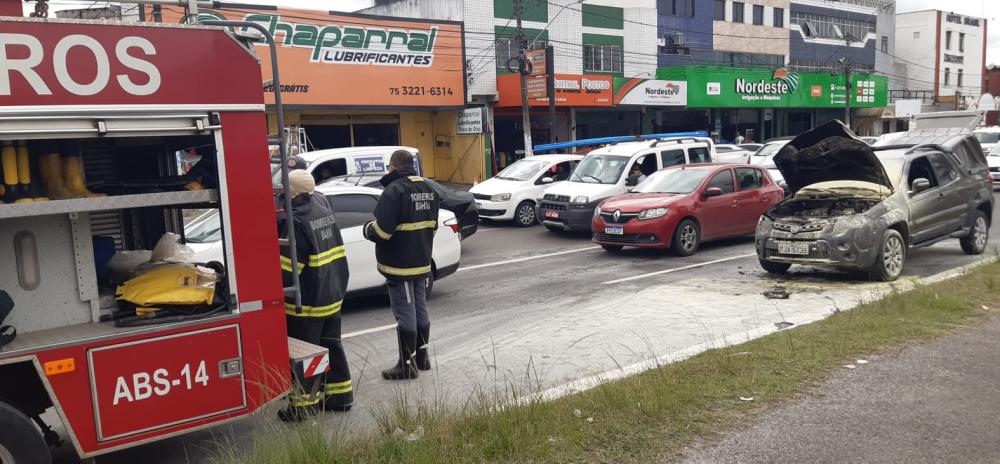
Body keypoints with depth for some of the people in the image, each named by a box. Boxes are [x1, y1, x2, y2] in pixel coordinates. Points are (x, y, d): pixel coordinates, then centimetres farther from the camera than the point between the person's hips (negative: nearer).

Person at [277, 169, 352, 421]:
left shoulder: (295, 221, -21)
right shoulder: (323, 205, 4)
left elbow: (287, 268, -22)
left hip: (307, 300, -8)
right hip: (334, 294, 8)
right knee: (331, 344, 18)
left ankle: (304, 403, 10)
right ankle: (340, 394, 26)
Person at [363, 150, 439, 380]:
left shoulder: (394, 190, -17)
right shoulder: (427, 189, 10)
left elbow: (382, 231, -22)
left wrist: (367, 229, -2)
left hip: (400, 265, -8)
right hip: (422, 263, 8)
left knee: (405, 314, -2)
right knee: (420, 309, 17)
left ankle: (407, 365, 6)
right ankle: (421, 356, 28)